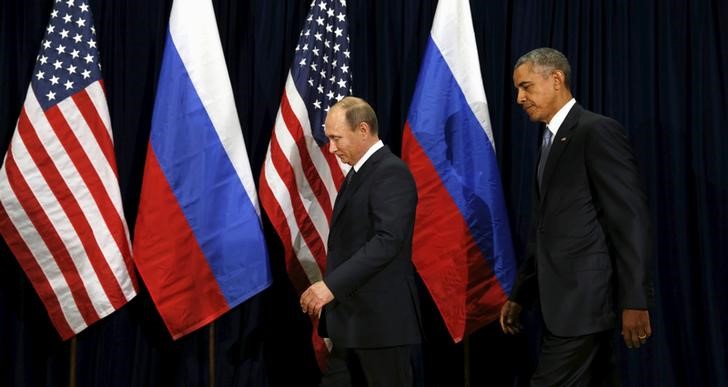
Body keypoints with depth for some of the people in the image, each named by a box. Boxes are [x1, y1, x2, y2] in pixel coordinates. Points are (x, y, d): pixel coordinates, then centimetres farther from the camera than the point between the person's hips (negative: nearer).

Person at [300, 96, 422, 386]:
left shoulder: (391, 173, -13)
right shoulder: (358, 173, 18)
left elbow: (387, 240, -24)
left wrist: (331, 285, -29)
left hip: (382, 322, -10)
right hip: (351, 322, 10)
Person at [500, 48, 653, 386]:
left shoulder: (598, 131, -10)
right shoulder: (552, 141, 18)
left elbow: (630, 219, -16)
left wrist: (634, 301, -20)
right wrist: (519, 295, 21)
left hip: (584, 300, -9)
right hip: (564, 301, 9)